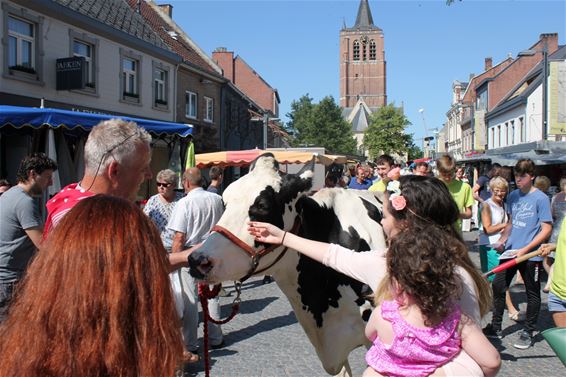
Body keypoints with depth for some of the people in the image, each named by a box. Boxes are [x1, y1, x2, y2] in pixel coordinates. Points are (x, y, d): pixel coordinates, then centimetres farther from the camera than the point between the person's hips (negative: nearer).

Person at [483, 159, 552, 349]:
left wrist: (525, 249, -18)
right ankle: (495, 328, 19)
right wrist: (502, 240, 3)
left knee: (532, 294, 9)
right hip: (510, 251, 6)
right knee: (498, 286, 5)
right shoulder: (513, 196, 7)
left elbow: (547, 230, -12)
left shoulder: (540, 198, -11)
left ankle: (528, 332, 22)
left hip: (531, 255, -5)